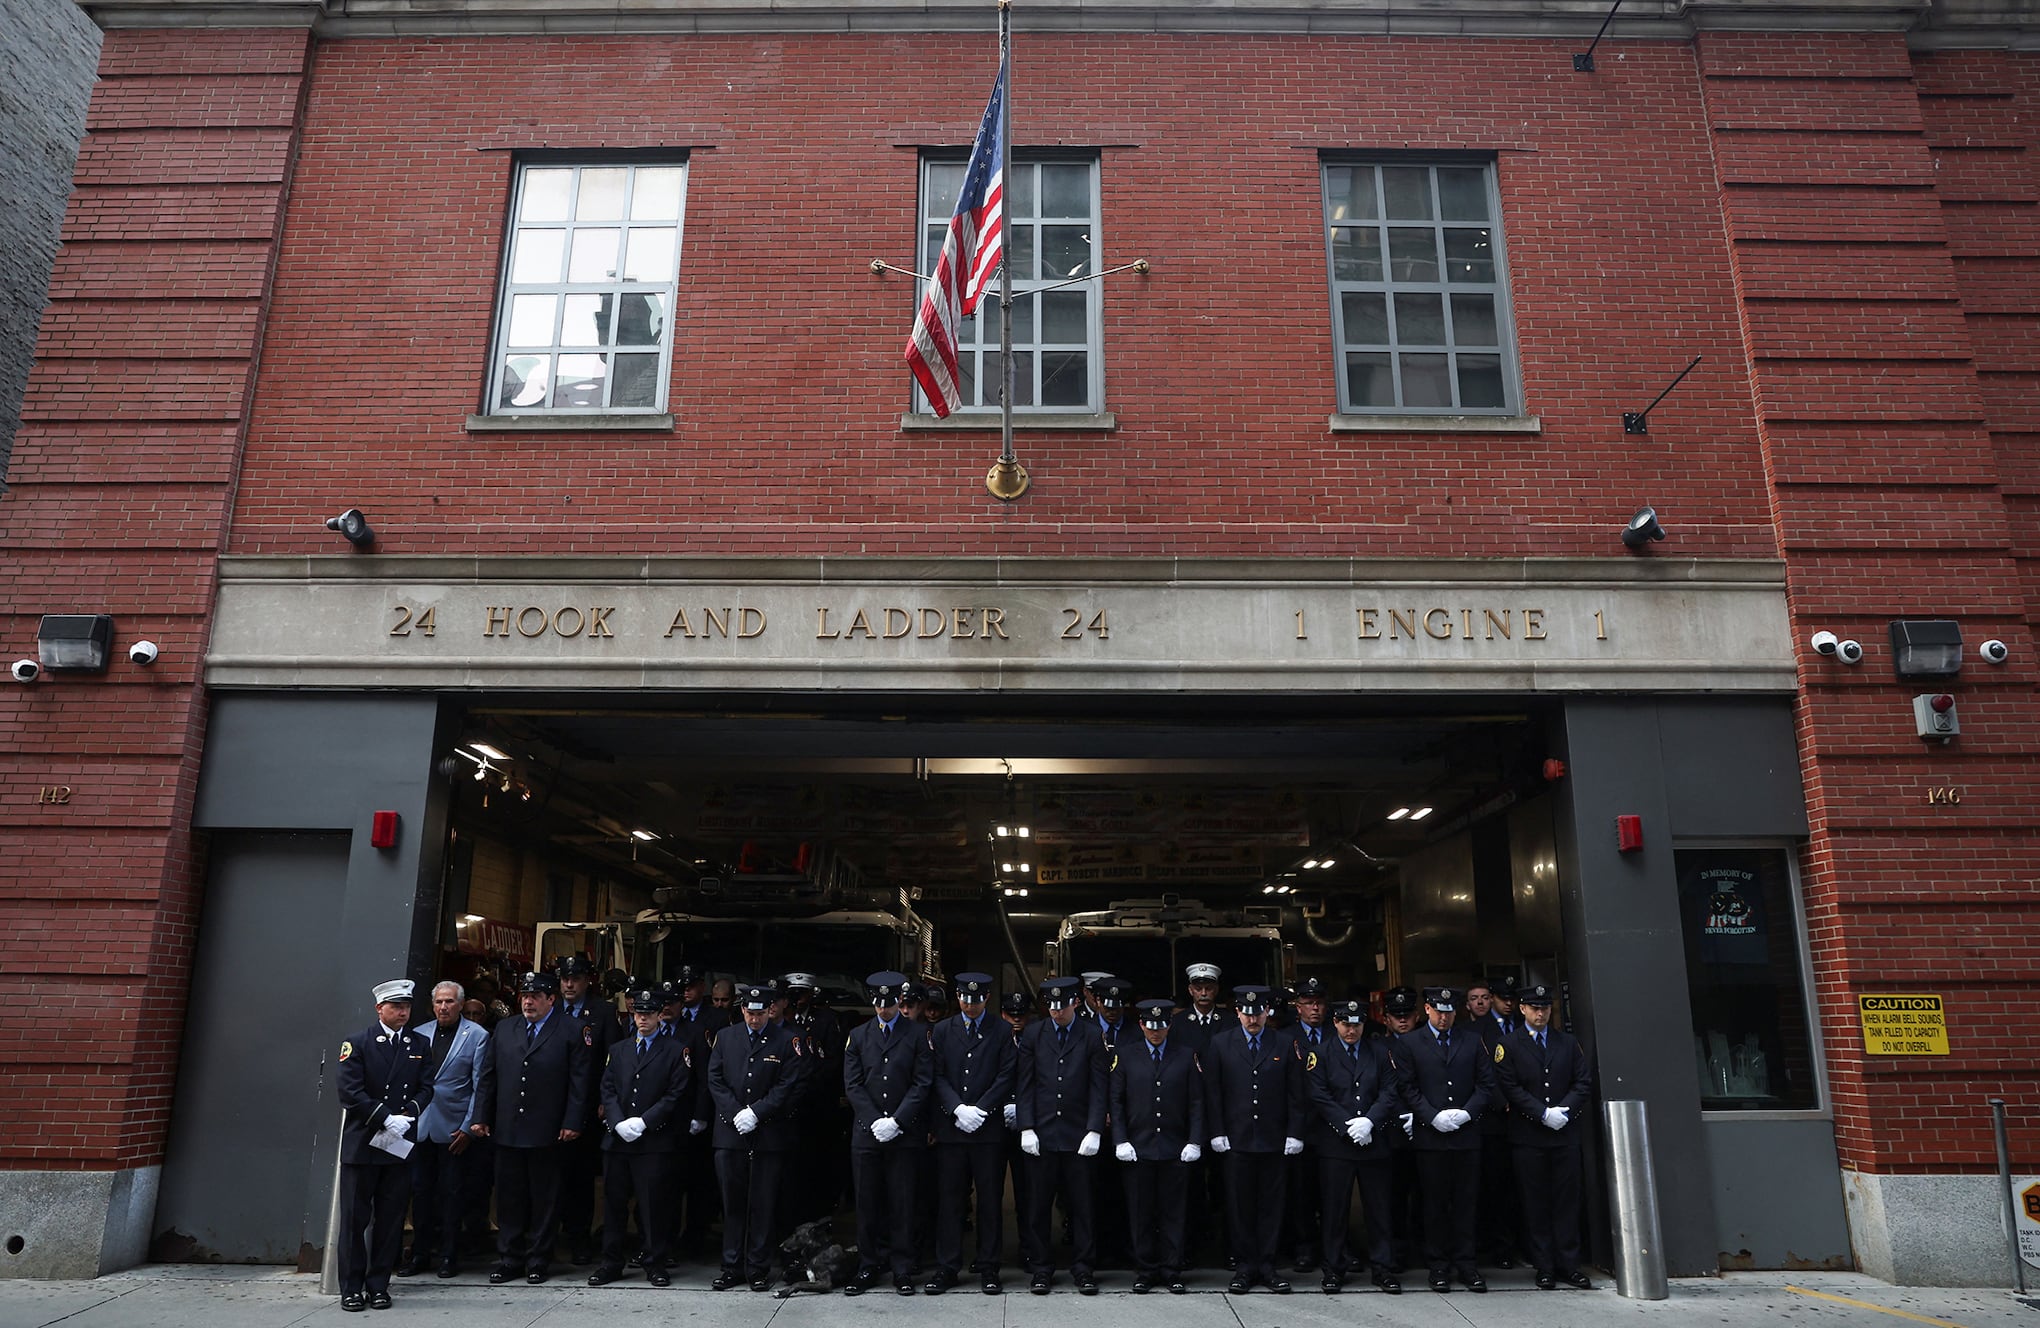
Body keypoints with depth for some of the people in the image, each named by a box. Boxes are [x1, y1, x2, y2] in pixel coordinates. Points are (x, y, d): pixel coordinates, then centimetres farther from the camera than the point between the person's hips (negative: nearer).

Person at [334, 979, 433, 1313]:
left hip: (400, 1144, 3)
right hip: (361, 1144, -3)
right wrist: (386, 1118, -16)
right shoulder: (357, 1043, -3)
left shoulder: (420, 1045, 9)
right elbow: (350, 1091, -10)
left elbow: (426, 1088, 6)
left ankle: (378, 1285, 16)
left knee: (390, 1219, 7)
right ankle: (351, 1288, 12)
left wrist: (408, 1115, -12)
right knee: (355, 1218, 3)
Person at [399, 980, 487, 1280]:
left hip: (453, 1128, -3)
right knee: (420, 1190, 9)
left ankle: (449, 1255, 14)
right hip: (419, 1124, 4)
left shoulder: (477, 1036, -3)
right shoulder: (418, 1034, 9)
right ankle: (420, 1253, 21)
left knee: (451, 1193, 3)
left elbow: (480, 1085, -4)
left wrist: (468, 1127, -8)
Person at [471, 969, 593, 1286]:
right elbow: (488, 1076, 12)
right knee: (509, 1198, 10)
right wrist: (481, 1116, 6)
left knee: (544, 1199, 5)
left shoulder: (570, 1034, -3)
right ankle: (509, 1259, 21)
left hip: (547, 1133, -3)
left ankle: (538, 1261, 16)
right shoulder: (504, 1030, 10)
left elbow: (580, 1082, -5)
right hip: (506, 1130, 4)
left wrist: (572, 1123, -11)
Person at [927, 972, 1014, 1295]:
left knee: (990, 1200, 4)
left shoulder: (1001, 1033, 4)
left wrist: (979, 1110, -10)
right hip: (950, 1128, 1)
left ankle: (988, 1267, 14)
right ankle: (947, 1267, 14)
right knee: (949, 1199, 4)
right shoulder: (942, 1031, 9)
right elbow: (938, 1076, 3)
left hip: (989, 1128, -1)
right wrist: (957, 1109, -11)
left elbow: (1006, 1078, -1)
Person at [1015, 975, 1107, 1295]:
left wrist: (1094, 1131, -7)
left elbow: (1098, 1087, 0)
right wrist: (1026, 1128, -3)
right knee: (1039, 1205, 6)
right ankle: (1042, 1268, 18)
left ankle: (1083, 1268, 16)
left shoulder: (1092, 1037, 2)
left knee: (1081, 1205, 4)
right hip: (1041, 1134, 1)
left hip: (1078, 1135, -1)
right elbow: (1024, 1085, 5)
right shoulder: (1033, 1035, 6)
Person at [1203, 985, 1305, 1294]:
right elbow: (1213, 1093, 3)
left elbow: (1295, 1094, 5)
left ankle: (1267, 1265, 16)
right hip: (1236, 1140, 0)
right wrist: (1217, 1132, -3)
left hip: (1274, 1141, 0)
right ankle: (1245, 1266, 15)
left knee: (1271, 1204, 6)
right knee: (1240, 1205, 4)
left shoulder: (1285, 1045, 4)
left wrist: (1294, 1134, -1)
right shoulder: (1220, 1045, 3)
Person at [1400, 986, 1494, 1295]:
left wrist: (1466, 1113, -7)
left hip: (1466, 1134, 2)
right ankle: (1438, 1264, 12)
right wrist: (1433, 1117, -12)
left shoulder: (1472, 1043, 11)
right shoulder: (1410, 1044, 3)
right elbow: (1408, 1088, -2)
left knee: (1466, 1201, 5)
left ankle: (1465, 1262, 15)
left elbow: (1486, 1084, 7)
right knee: (1434, 1203, 4)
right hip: (1430, 1136, -2)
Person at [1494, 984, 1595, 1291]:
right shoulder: (1509, 1046, 1)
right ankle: (1544, 1268, 9)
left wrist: (1565, 1110, -9)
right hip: (1529, 1136, -2)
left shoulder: (1568, 1043, 11)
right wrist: (1544, 1114, -13)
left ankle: (1568, 1265, 13)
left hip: (1566, 1133, 2)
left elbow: (1584, 1082, 6)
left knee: (1567, 1199, 5)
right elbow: (1511, 1088, -5)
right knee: (1536, 1203, 2)